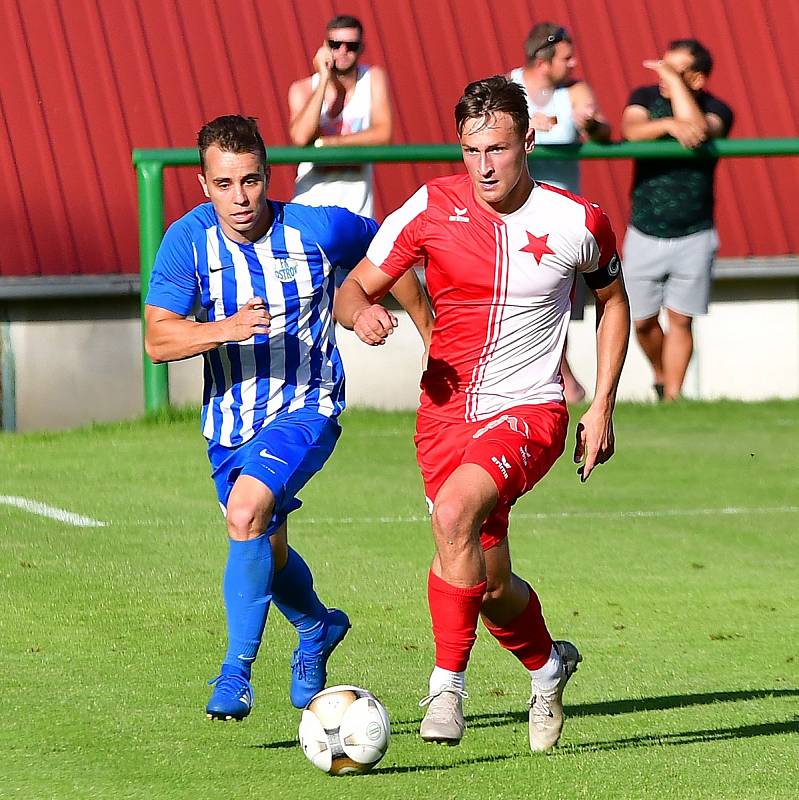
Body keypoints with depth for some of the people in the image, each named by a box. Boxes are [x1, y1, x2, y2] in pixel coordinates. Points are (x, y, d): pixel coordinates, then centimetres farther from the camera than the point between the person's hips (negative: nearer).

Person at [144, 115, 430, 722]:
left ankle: (237, 670, -20)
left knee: (246, 512, -28)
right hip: (229, 418, 4)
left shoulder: (318, 229, -14)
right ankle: (318, 628, 52)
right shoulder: (188, 240, -12)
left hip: (306, 407, -4)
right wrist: (225, 329, -37)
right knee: (266, 548, 20)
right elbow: (158, 340, -20)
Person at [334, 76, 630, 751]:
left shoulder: (577, 221, -5)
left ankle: (447, 687, -22)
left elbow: (612, 299, 14)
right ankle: (548, 665, 41)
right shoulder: (433, 207, -5)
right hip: (446, 410, 3)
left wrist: (602, 407, 8)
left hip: (530, 411, -3)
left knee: (454, 512, -32)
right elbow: (356, 287, 1)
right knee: (490, 584, 7)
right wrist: (362, 313, -24)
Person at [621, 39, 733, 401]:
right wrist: (670, 125, -36)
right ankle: (660, 376, 33)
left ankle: (672, 396, 6)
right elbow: (633, 130, -18)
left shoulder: (716, 110, -4)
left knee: (680, 320, -1)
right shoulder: (645, 96, 2)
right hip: (644, 234, 2)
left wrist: (673, 79, -21)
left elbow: (698, 129, -28)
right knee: (643, 320, 8)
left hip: (693, 238, -2)